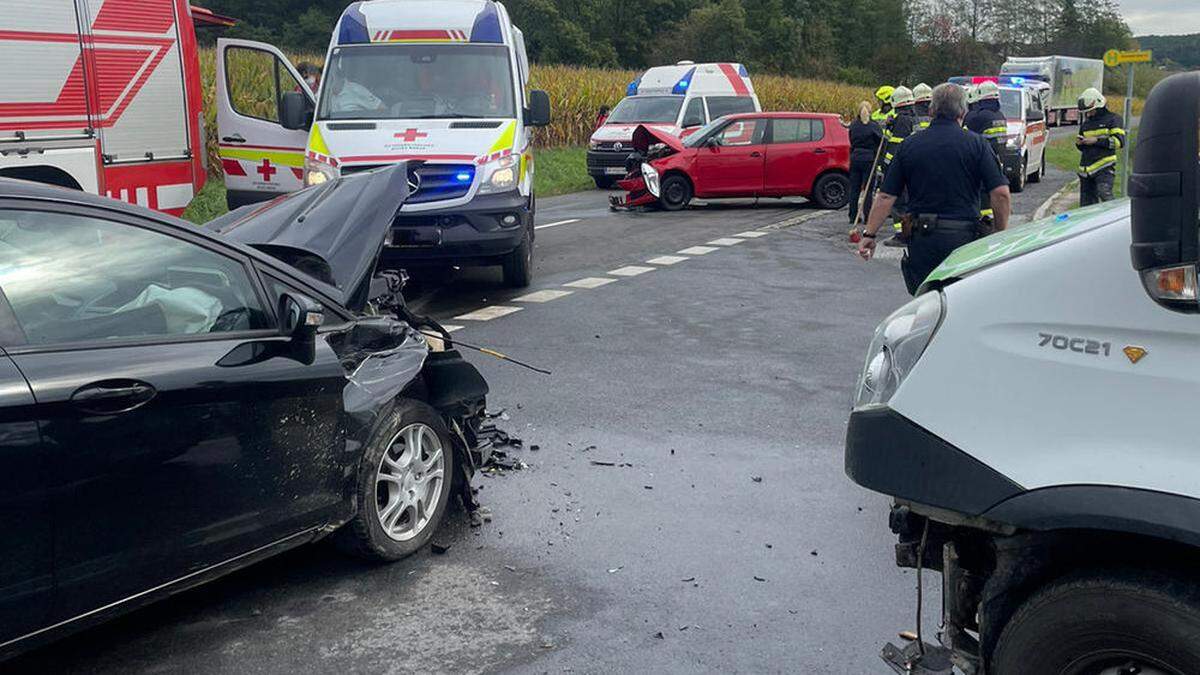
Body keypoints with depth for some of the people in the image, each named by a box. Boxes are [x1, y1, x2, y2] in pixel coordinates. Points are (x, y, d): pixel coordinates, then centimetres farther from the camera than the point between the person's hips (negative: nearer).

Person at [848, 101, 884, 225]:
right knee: (867, 188, 2)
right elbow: (880, 141, -7)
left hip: (855, 158, 3)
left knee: (854, 188, 9)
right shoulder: (874, 126, -8)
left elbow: (851, 141, 10)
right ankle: (868, 216, 1)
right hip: (869, 158, -3)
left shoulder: (853, 125, 4)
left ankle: (853, 216, 11)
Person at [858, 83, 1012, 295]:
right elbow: (1001, 194, -8)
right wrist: (1001, 233, 3)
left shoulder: (910, 145, 3)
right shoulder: (976, 144, -2)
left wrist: (869, 234, 8)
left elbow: (886, 196, 1)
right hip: (963, 237, -1)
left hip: (922, 238, 1)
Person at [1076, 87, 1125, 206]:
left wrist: (1096, 141, -13)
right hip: (1086, 168, 6)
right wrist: (1079, 143, 5)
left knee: (1104, 193, -25)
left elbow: (1119, 141, -9)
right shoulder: (1086, 123, 21)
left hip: (1104, 166, -6)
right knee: (1086, 202, 4)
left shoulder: (1113, 119, 3)